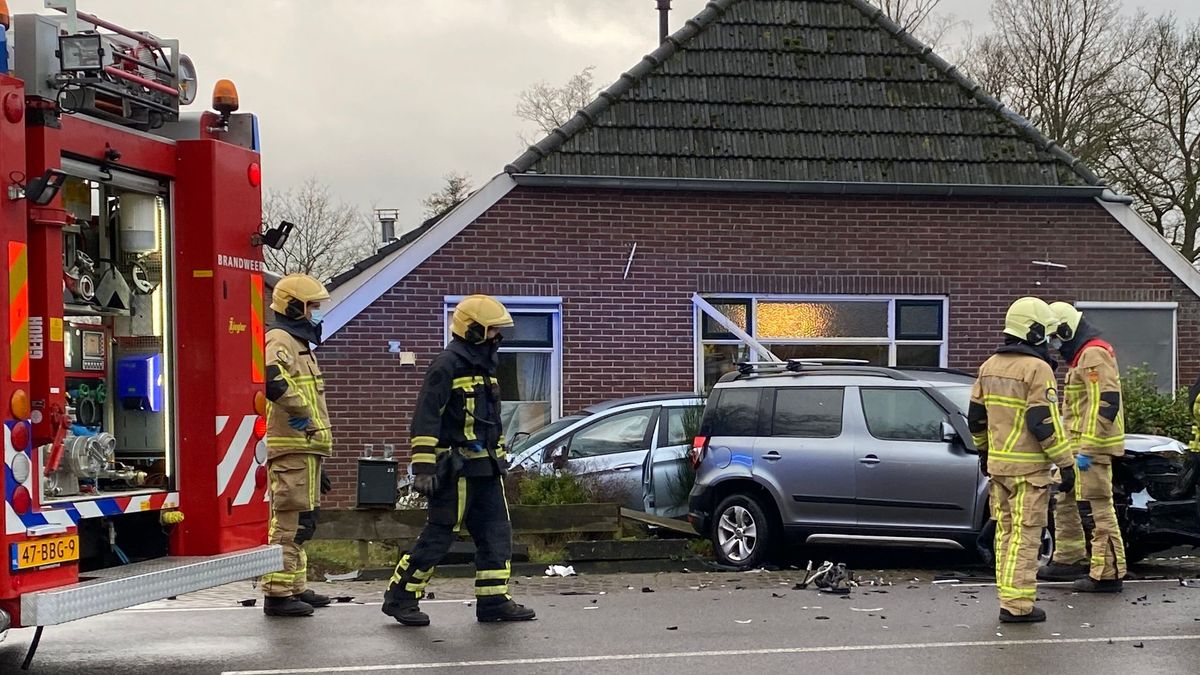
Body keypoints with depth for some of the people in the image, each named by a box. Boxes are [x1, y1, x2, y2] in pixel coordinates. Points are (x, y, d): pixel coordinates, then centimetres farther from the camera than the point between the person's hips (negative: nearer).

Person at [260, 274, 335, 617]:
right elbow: (271, 378, -36)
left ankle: (296, 587, 25)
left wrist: (318, 463, 27)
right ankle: (277, 593, -8)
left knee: (300, 521, 16)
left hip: (305, 449, 11)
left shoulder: (299, 344, 24)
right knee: (290, 521, -10)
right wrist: (299, 409, -23)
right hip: (292, 449, -11)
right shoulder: (280, 340, -11)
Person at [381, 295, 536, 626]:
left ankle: (494, 600, 11)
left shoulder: (485, 366, 18)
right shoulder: (447, 366, -11)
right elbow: (425, 419, -16)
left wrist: (500, 458, 25)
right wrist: (423, 468, -20)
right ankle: (400, 598, 5)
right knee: (439, 535, -5)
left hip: (485, 469, 9)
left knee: (497, 533, 6)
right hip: (456, 468, -9)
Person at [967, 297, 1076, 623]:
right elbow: (1045, 423, -19)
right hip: (1029, 467, -8)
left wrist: (983, 451, 29)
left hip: (997, 463, 8)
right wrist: (1066, 464, -13)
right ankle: (1017, 605, -5)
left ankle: (1008, 597, 18)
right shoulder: (1037, 369, -14)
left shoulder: (990, 366, 10)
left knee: (1006, 532, 14)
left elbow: (975, 417, 16)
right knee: (1025, 535, -5)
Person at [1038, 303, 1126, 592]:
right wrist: (1075, 446, 24)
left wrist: (1086, 450, -24)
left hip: (1091, 447, -11)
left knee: (1098, 507, -8)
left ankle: (1108, 574, -6)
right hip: (1076, 446, 11)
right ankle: (1070, 559, 26)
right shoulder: (1081, 355, 19)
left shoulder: (1093, 354, -15)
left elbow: (1105, 403, -23)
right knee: (1064, 501, 17)